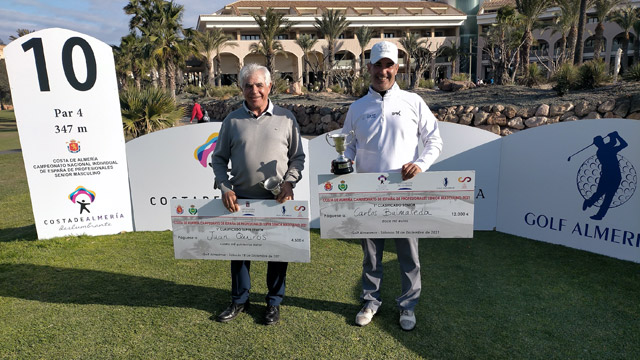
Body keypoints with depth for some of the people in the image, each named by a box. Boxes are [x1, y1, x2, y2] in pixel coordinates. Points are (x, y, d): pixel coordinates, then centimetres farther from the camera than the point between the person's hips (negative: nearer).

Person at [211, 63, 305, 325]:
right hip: (240, 198, 1)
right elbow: (218, 159, 8)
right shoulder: (232, 121, 5)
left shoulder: (286, 118, 4)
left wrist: (289, 182, -9)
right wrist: (225, 189, -6)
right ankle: (239, 300, 32)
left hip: (277, 199, -1)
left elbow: (298, 156, 7)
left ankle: (274, 302, 28)